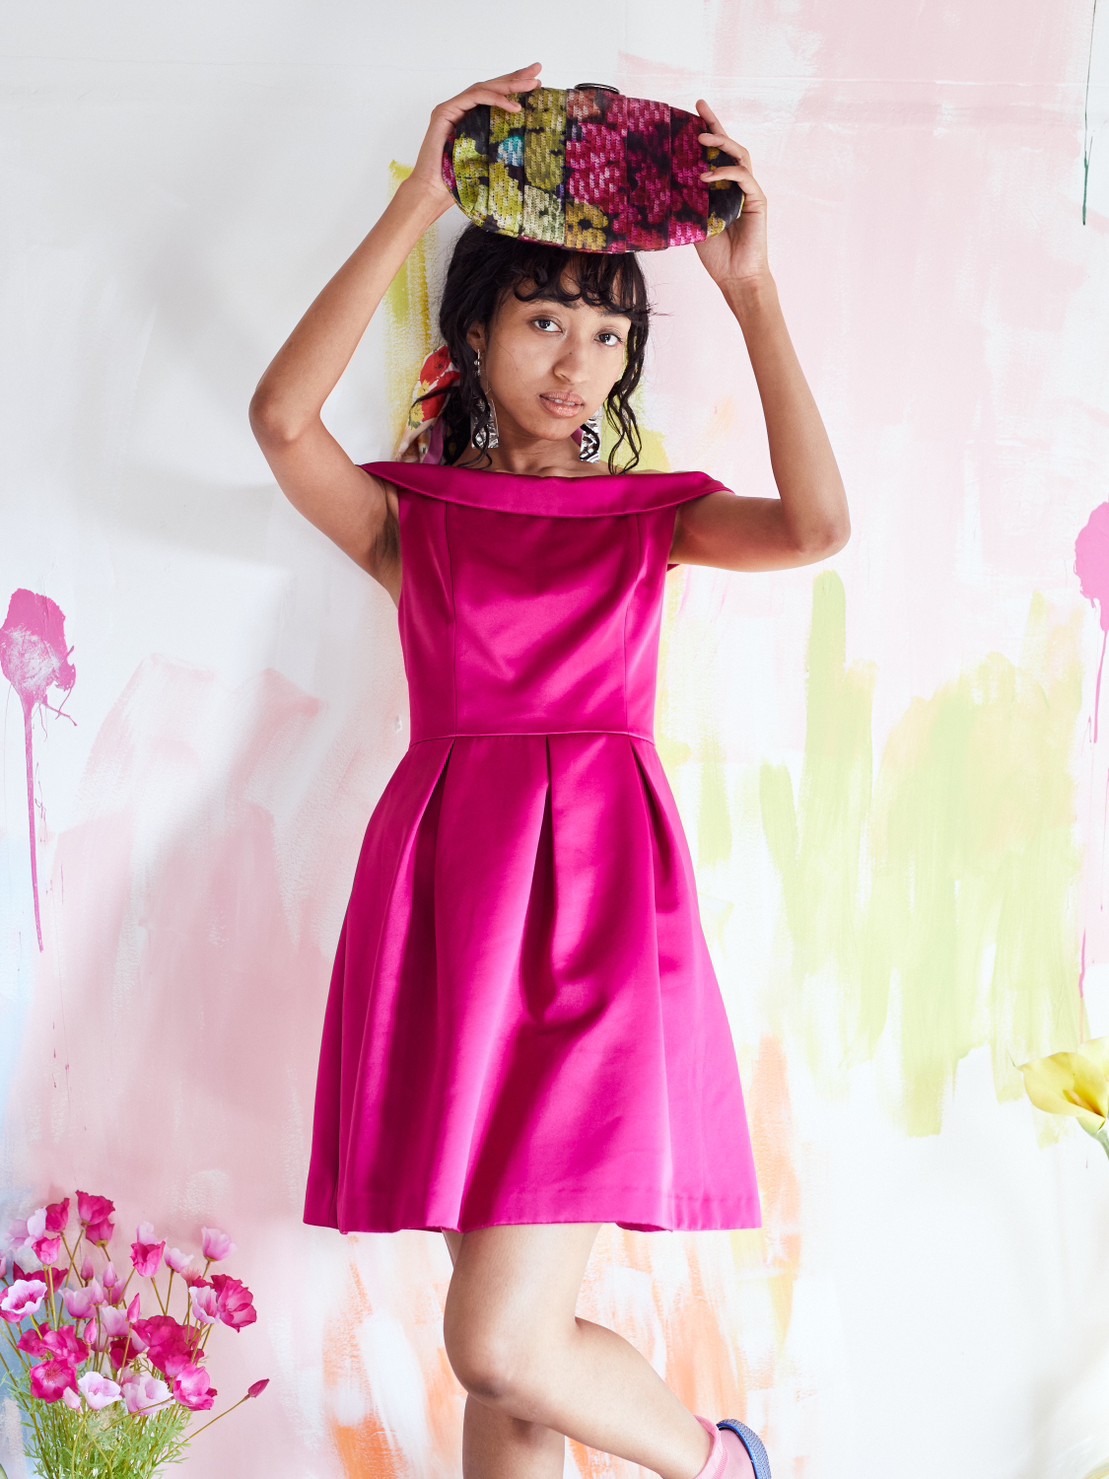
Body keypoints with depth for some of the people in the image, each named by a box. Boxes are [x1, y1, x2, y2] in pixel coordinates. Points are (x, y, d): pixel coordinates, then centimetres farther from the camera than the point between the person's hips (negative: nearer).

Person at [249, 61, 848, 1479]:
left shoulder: (650, 512, 12)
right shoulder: (411, 514, 11)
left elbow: (818, 524, -9)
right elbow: (281, 418, -11)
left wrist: (752, 291, -9)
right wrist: (416, 207, -12)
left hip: (598, 889, -2)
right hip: (447, 885, 2)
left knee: (502, 1342, -10)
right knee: (509, 1329, 5)